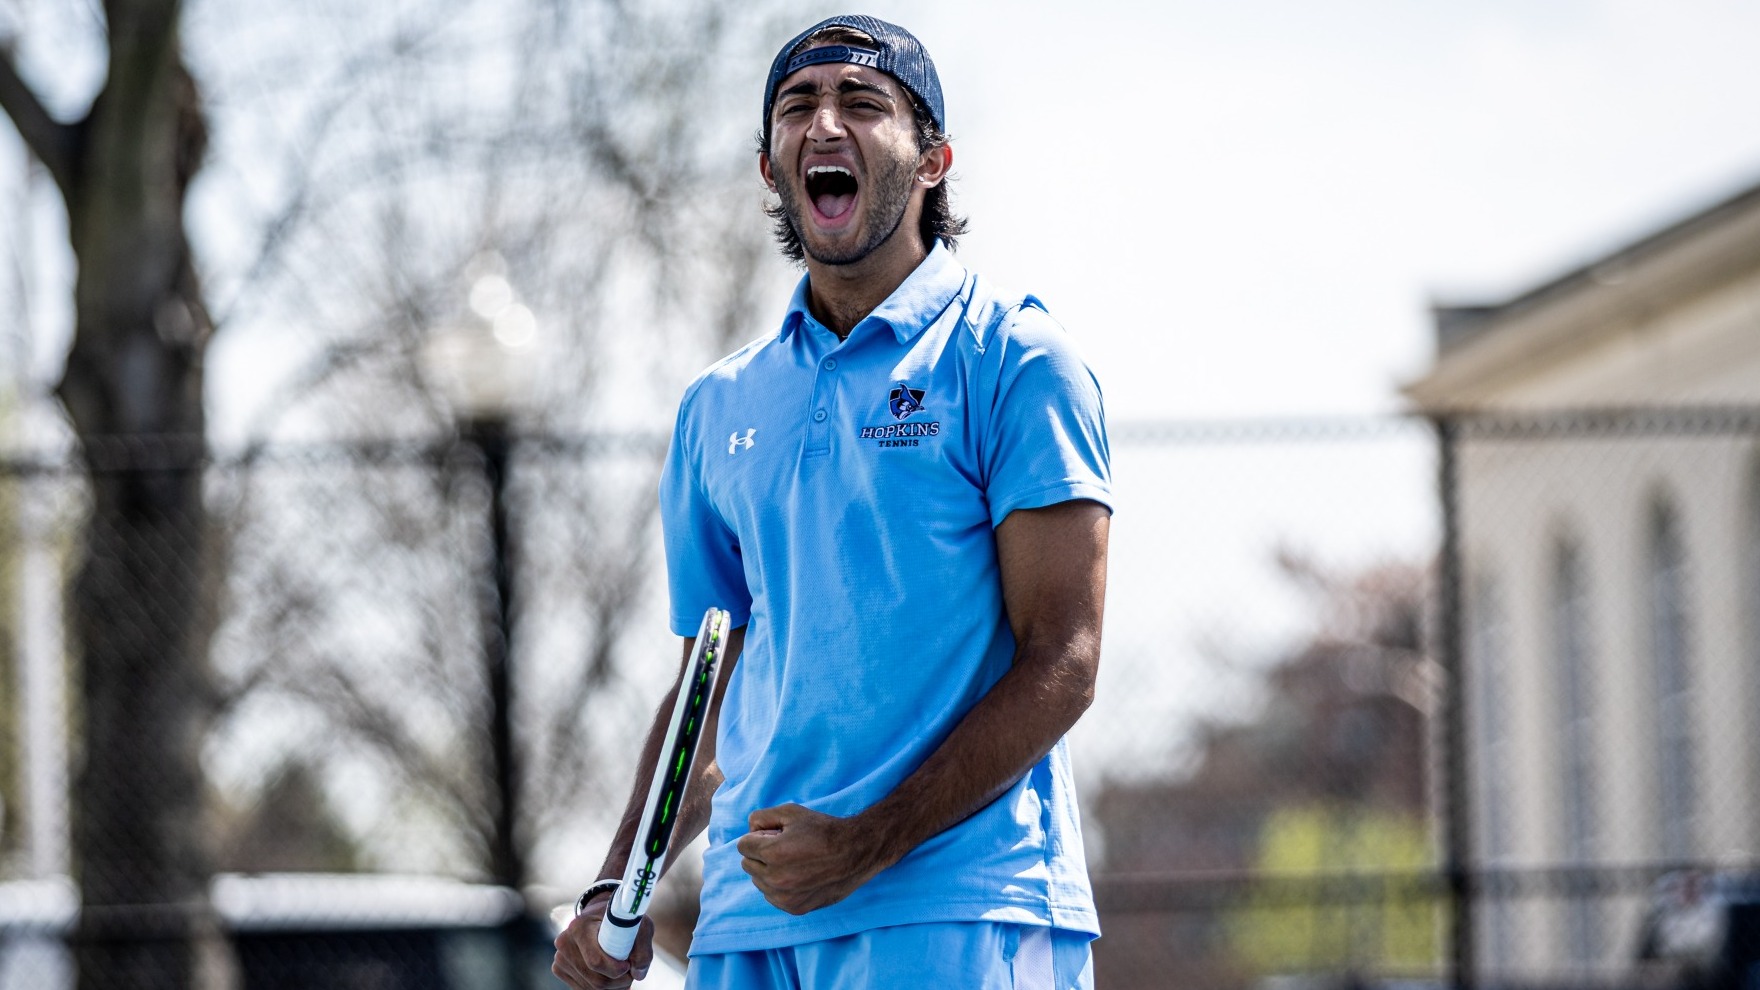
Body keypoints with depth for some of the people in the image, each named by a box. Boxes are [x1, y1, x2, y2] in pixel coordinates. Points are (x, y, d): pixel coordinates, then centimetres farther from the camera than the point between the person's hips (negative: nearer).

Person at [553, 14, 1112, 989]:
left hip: (954, 911, -5)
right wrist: (619, 889, 7)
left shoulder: (1013, 359, 0)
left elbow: (1059, 665, -7)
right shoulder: (718, 407, 18)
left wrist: (871, 844, -15)